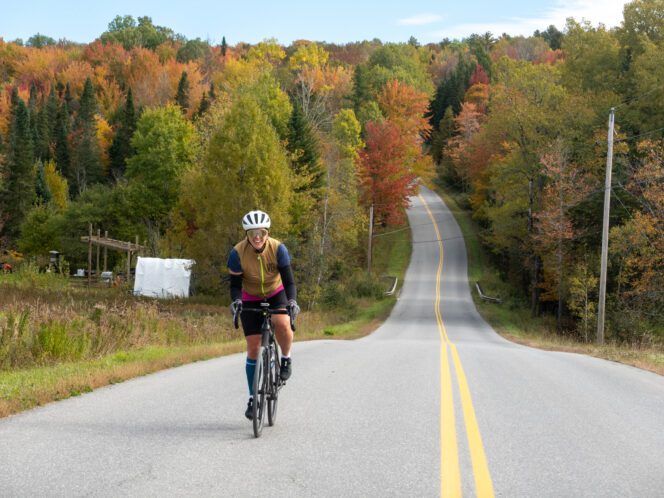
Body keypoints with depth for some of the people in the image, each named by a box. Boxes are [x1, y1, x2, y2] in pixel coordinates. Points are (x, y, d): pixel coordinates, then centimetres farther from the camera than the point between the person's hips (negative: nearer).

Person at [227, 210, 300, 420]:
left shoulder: (278, 249, -23)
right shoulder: (238, 253, -23)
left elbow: (288, 280, -23)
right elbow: (235, 284, -17)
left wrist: (292, 300, -41)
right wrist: (236, 300, -38)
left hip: (276, 294, -1)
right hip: (250, 299, 1)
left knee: (282, 324, -33)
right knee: (253, 346, -4)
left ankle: (286, 359, -2)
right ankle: (253, 398, 6)